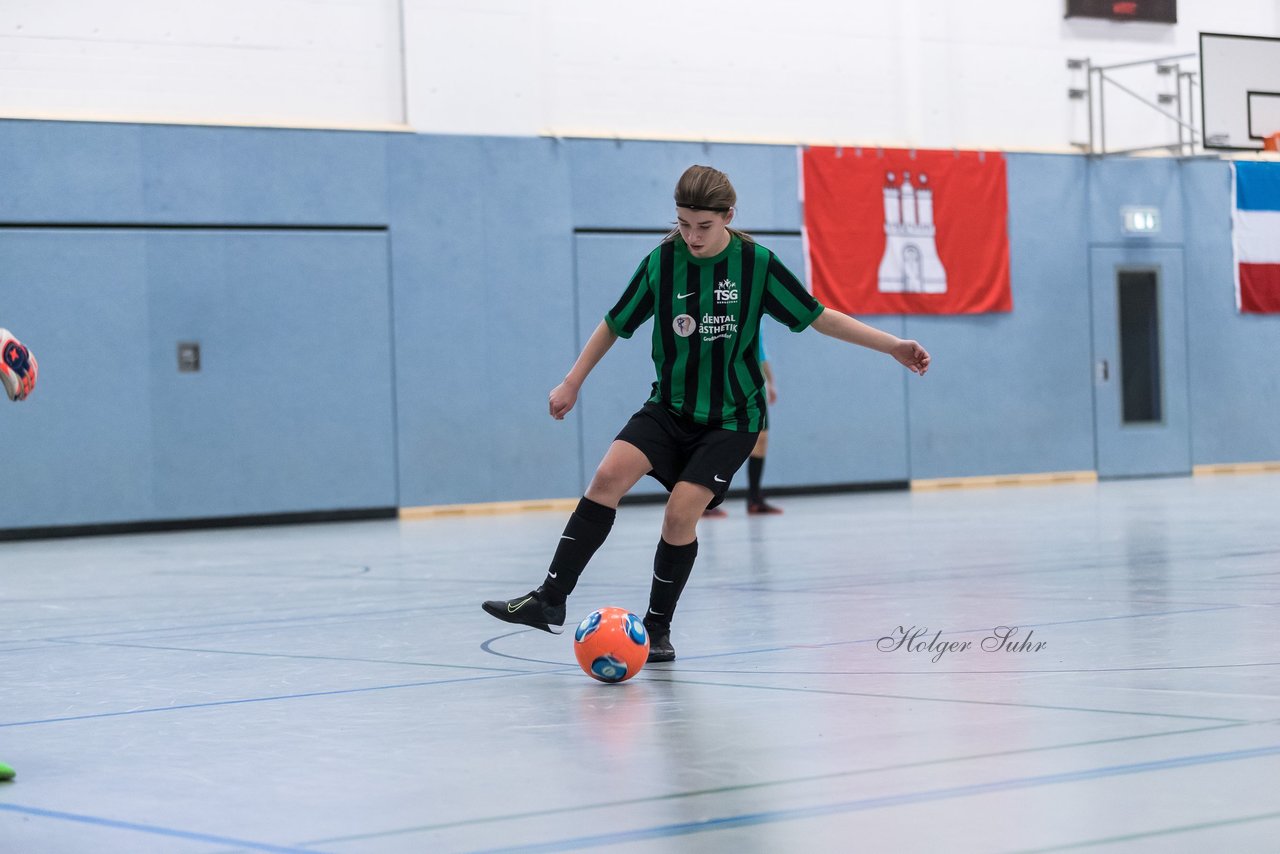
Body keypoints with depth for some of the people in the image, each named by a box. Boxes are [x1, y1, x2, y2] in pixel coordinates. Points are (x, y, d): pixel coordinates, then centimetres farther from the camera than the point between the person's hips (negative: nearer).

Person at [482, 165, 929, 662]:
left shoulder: (756, 264, -9)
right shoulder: (661, 262, -5)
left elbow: (816, 316, -1)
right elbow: (615, 324, 9)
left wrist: (892, 346, -5)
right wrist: (572, 383, 12)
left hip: (730, 419, -2)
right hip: (669, 407, 2)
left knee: (681, 512, -17)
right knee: (609, 475, -21)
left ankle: (657, 628, 3)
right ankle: (550, 601, -18)